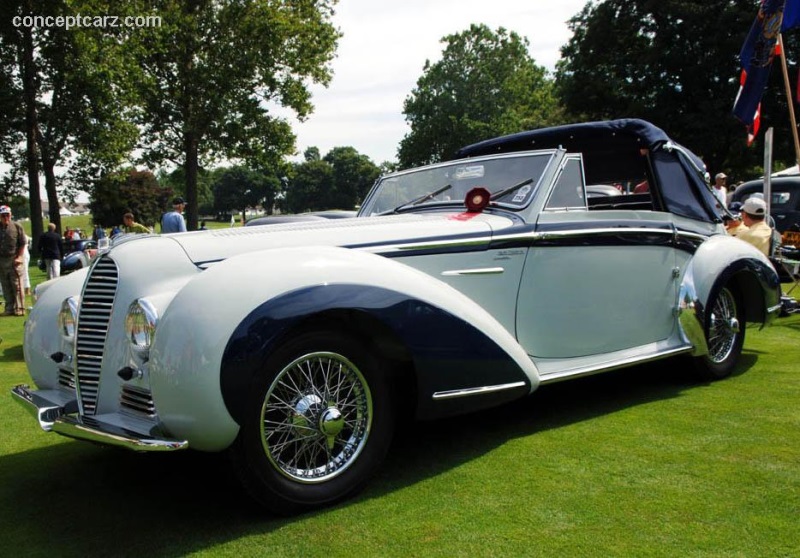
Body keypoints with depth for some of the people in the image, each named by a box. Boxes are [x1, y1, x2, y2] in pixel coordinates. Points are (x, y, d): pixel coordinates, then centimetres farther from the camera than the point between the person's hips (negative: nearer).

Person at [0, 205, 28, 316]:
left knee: (17, 286, -4)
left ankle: (19, 308, -1)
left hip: (13, 260, -4)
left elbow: (23, 244, 1)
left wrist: (19, 257, -8)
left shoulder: (17, 227, 1)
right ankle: (9, 308, 14)